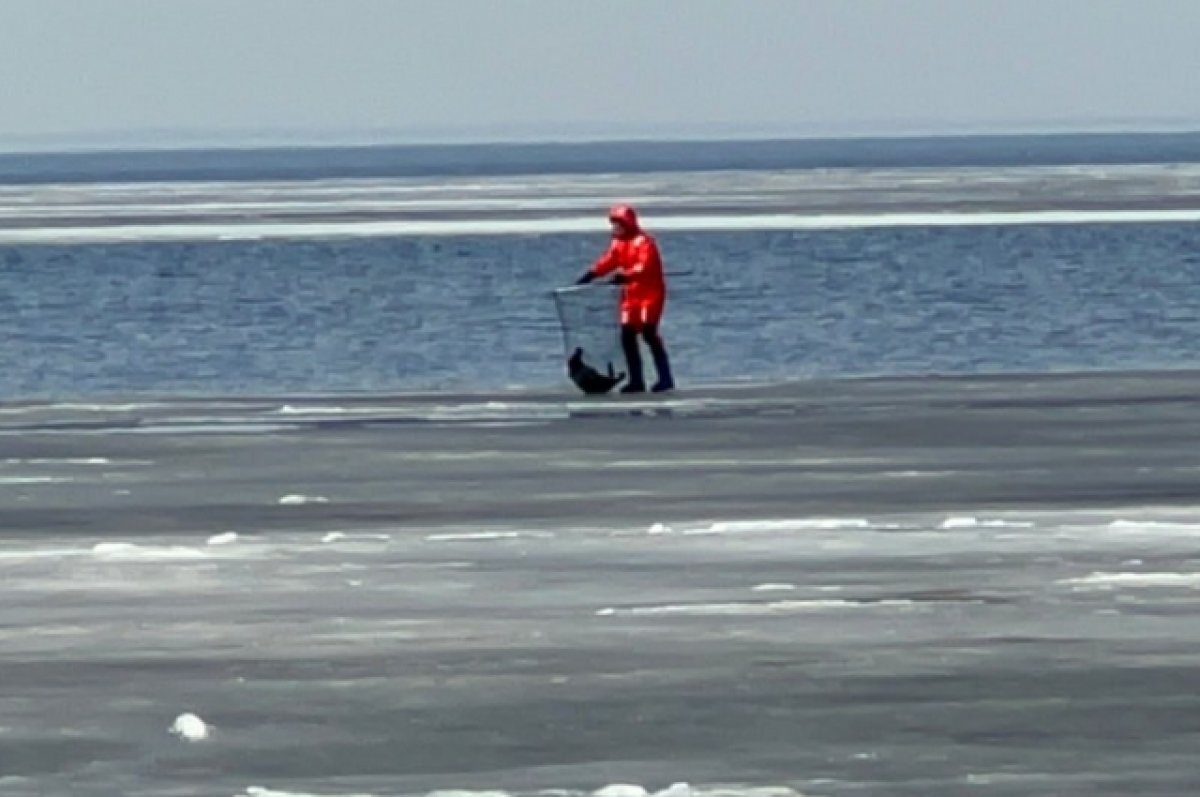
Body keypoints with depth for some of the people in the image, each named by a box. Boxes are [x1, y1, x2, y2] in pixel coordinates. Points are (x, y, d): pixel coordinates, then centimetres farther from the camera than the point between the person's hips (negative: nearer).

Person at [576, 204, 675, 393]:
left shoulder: (644, 242, -14)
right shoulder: (618, 243, 12)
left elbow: (644, 267, -27)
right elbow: (607, 262, 9)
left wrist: (624, 276, -40)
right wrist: (589, 276, -4)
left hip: (650, 292, -9)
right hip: (631, 294, 9)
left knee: (648, 332, -16)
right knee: (627, 335, 4)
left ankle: (665, 378, -12)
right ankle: (636, 380, 10)